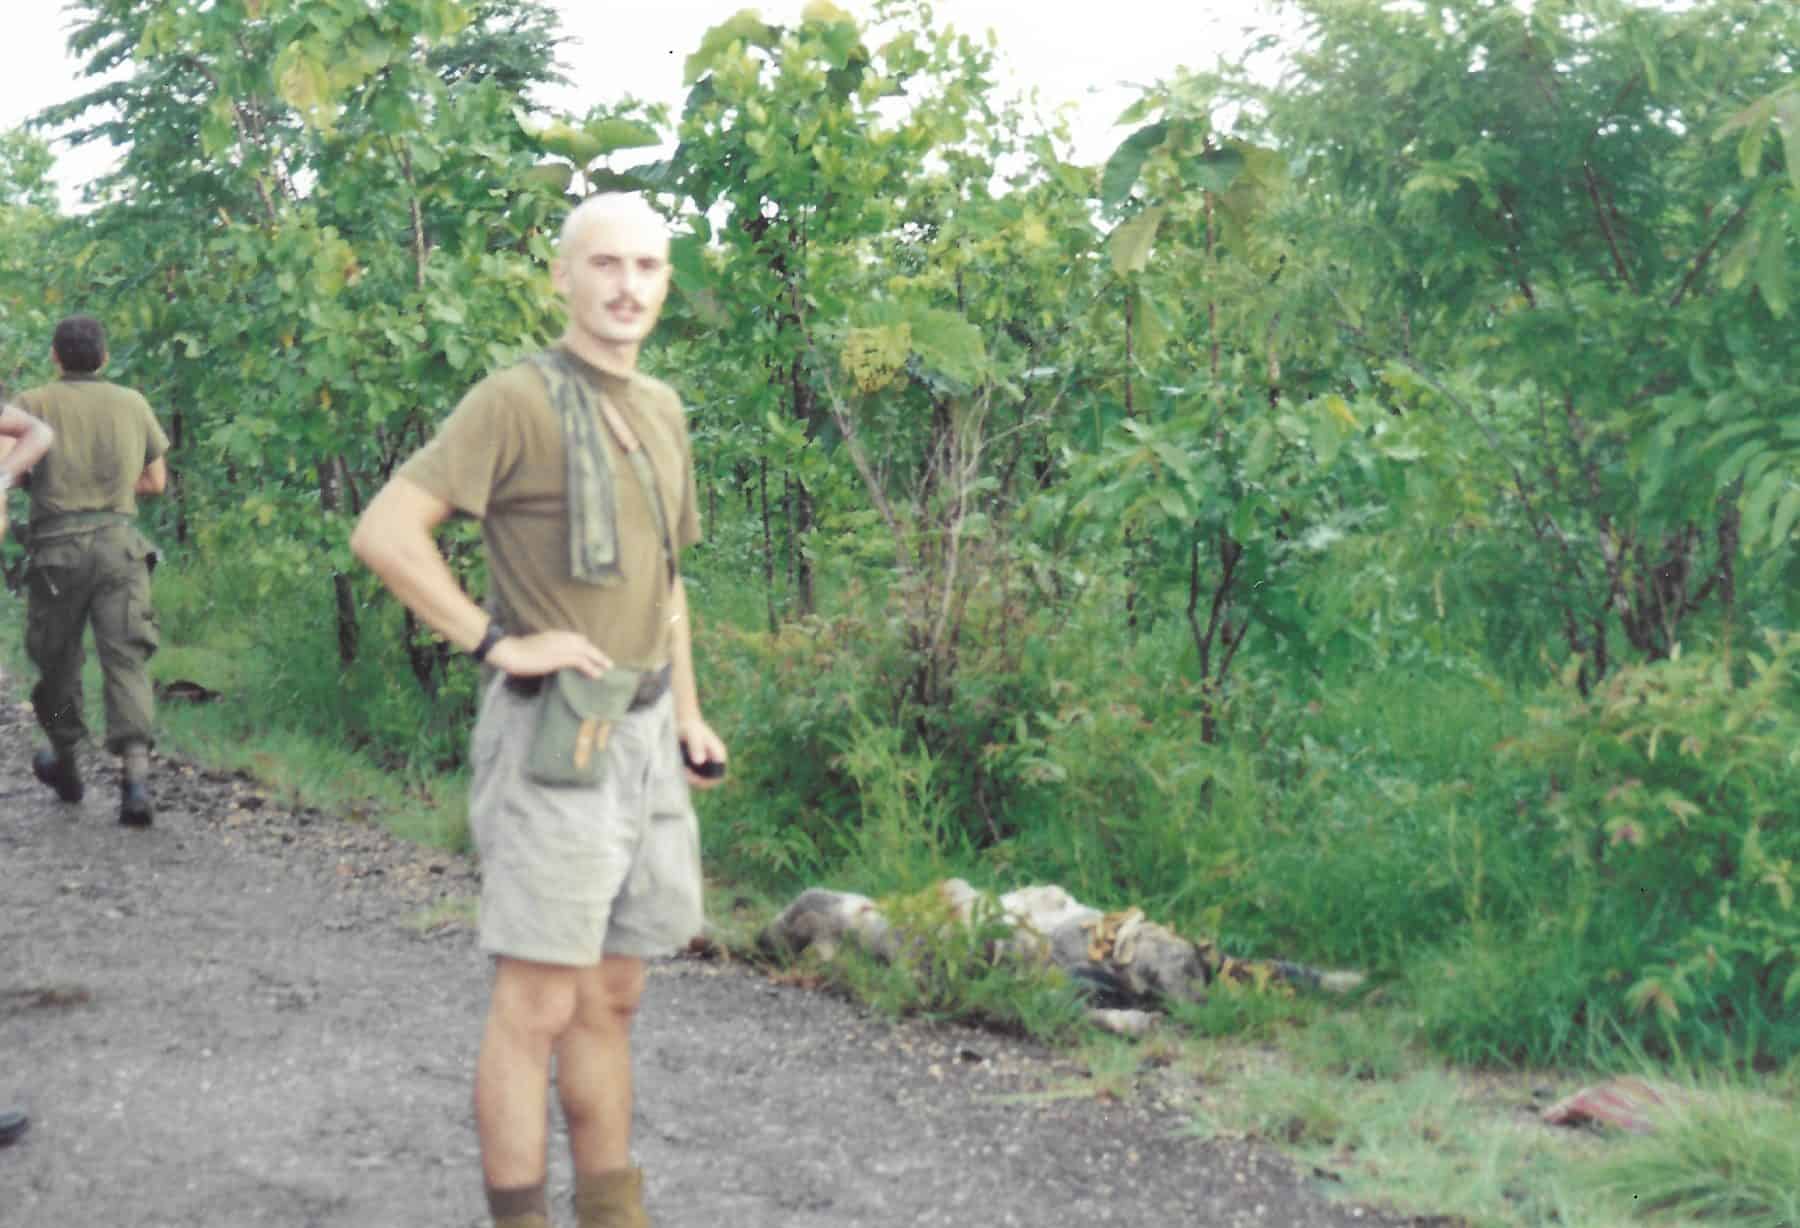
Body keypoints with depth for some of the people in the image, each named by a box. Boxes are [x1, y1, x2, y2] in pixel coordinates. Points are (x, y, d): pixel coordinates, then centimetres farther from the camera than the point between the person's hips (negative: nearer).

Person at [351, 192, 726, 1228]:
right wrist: (498, 642, -17)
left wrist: (689, 714, 16)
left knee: (613, 999, 15)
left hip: (644, 734, 8)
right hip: (553, 732, -7)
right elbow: (384, 533, -17)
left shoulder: (662, 409, 14)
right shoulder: (518, 400, -10)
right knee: (538, 1005, -4)